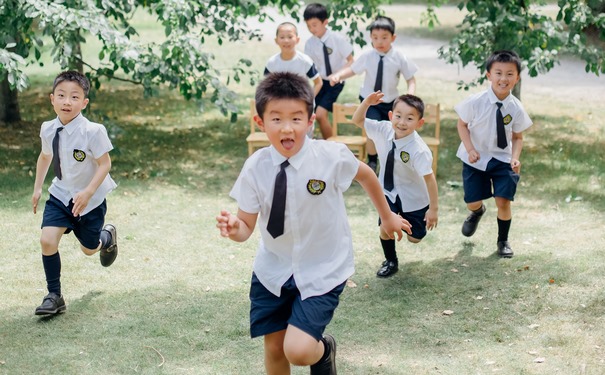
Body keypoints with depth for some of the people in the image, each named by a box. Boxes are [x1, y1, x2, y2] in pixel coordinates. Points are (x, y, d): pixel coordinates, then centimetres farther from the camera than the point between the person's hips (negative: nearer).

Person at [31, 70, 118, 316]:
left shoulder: (92, 131, -24)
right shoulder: (48, 129, -8)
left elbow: (104, 164, -19)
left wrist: (87, 193, -29)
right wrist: (37, 188, 15)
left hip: (89, 199, -3)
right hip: (60, 194, 3)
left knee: (89, 249, 12)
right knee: (47, 240, -15)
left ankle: (107, 237, 50)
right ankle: (54, 296, 0)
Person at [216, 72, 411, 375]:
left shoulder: (332, 157, -21)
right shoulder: (255, 168, -15)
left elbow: (366, 176, 1)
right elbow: (246, 227, -8)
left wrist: (387, 217, 14)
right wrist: (233, 228, -32)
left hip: (321, 271, -3)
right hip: (274, 269, 3)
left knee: (299, 350, -16)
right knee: (274, 348, 11)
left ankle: (324, 349, 20)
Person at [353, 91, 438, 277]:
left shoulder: (419, 150, -33)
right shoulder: (383, 130, -18)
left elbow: (429, 178, -29)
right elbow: (358, 120, -9)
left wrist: (434, 209, -24)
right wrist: (367, 102, -29)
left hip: (413, 197, -3)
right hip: (389, 191, 3)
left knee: (414, 238, 10)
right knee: (385, 228, -9)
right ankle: (390, 262, 21)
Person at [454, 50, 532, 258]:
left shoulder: (516, 108, -12)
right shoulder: (476, 102, -19)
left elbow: (517, 137, 1)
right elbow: (462, 125, -6)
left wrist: (515, 157, -16)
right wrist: (470, 149, -18)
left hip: (502, 159, 1)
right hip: (476, 158, 0)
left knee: (503, 201, -7)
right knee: (472, 202, 6)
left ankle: (503, 241, 19)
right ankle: (477, 211, 48)